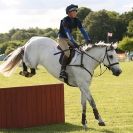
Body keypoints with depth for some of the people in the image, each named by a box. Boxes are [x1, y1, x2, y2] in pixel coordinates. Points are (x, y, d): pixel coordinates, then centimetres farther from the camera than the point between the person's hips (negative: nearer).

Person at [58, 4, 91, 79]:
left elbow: (82, 30, -6)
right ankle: (63, 71, -30)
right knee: (67, 52, -30)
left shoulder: (77, 21, -2)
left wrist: (88, 40, -21)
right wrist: (74, 43, -44)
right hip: (62, 39, -8)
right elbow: (67, 33, -33)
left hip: (69, 39, 8)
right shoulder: (65, 21, -23)